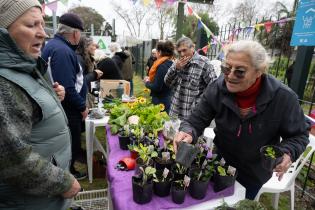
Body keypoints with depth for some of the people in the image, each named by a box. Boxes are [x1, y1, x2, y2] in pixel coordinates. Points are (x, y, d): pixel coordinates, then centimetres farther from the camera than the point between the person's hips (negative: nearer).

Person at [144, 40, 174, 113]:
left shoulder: (162, 66, -19)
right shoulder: (171, 64, 7)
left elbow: (156, 87, -20)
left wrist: (147, 82, -3)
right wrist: (150, 79, 9)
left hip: (161, 102, -9)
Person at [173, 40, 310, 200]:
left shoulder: (283, 97, -24)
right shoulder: (216, 89, -22)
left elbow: (299, 135, -10)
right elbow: (196, 121, -19)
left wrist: (287, 153, -30)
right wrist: (188, 133, -41)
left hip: (254, 174, 0)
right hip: (220, 165, 1)